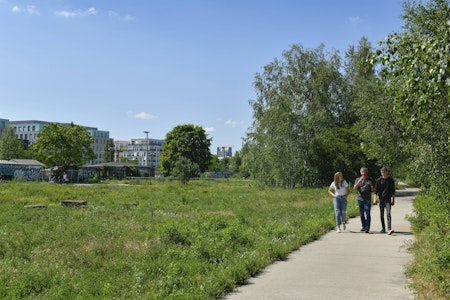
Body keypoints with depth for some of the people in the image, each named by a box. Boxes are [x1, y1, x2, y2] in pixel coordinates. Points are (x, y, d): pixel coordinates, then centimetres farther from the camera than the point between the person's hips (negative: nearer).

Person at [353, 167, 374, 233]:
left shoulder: (370, 179, 8)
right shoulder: (357, 179, 10)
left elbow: (372, 190, 8)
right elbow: (354, 188, -4)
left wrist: (371, 185, -13)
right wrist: (359, 181, -16)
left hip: (367, 199, -2)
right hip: (360, 198, 2)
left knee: (367, 213, -12)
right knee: (361, 214, 7)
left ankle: (367, 227, -17)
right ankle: (363, 226, 17)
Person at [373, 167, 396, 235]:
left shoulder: (391, 180, 4)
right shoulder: (379, 180, 3)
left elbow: (393, 191, 11)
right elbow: (375, 190, 3)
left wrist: (393, 200, 8)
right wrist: (375, 200, -7)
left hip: (388, 199, -2)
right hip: (381, 199, 2)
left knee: (388, 214, -15)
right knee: (381, 215, 8)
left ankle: (389, 229, -21)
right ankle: (383, 228, 21)